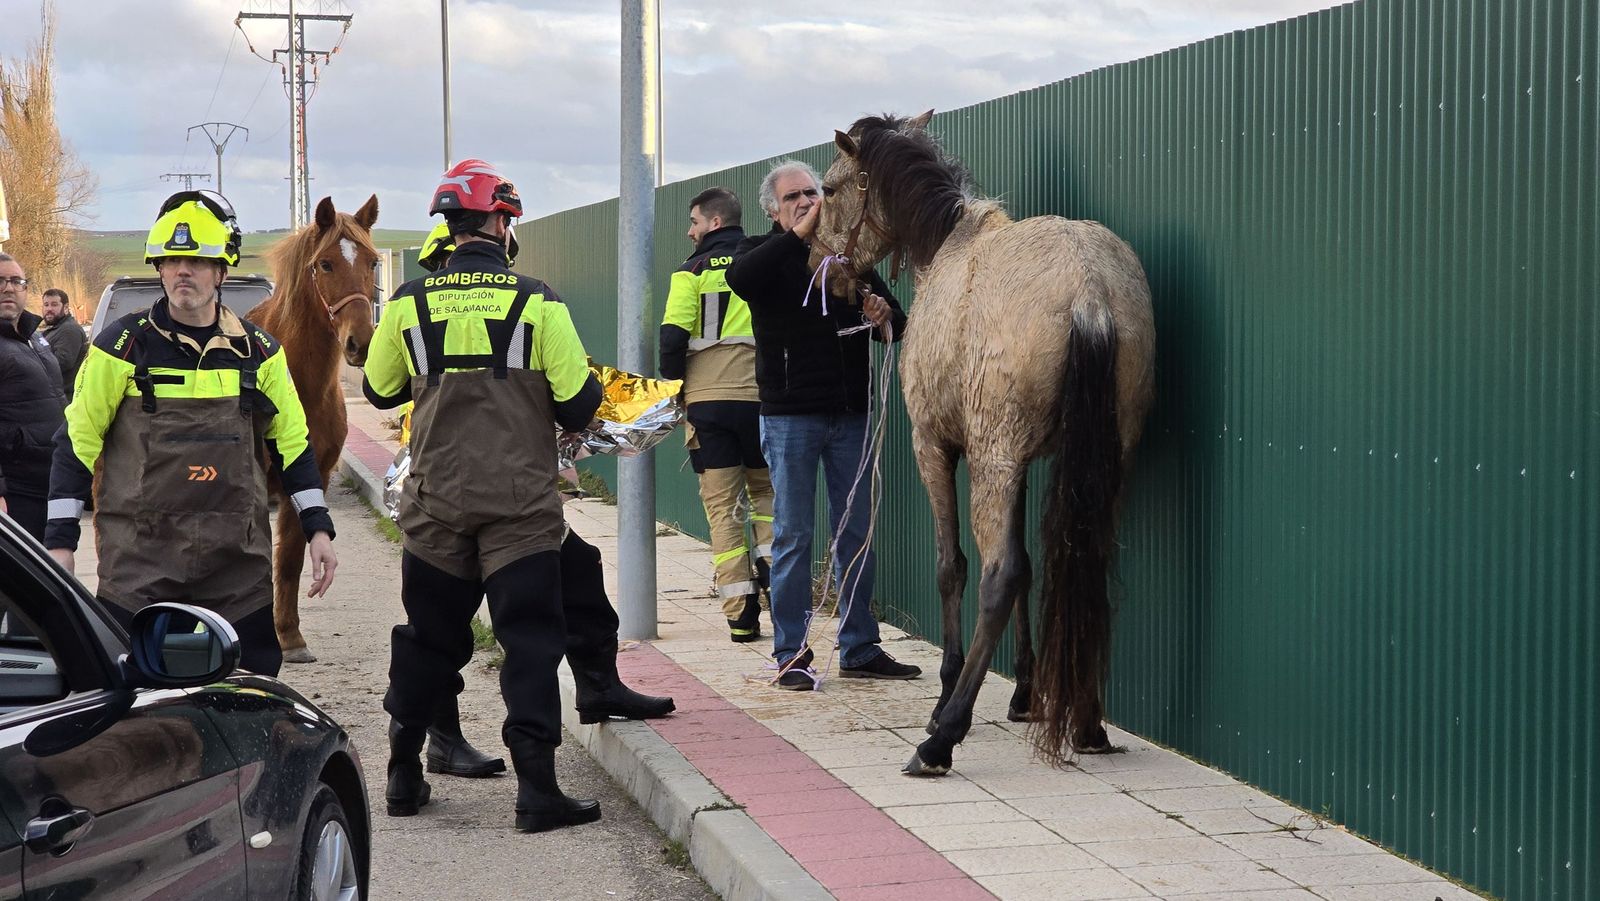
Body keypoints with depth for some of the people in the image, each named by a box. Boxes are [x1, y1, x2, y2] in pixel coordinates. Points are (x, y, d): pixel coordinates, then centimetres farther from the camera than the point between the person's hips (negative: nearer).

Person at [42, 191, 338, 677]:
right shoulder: (124, 345, -1)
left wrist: (318, 528, 8)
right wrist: (60, 541, -2)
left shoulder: (258, 350, 7)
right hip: (140, 558, -3)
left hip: (238, 557, 3)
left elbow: (291, 442, 14)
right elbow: (77, 442, 2)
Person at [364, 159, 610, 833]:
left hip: (437, 500, 3)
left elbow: (379, 390, 14)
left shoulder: (410, 304, 0)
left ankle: (404, 777, 23)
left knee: (429, 637, 15)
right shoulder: (537, 303, -7)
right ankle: (537, 788, -3)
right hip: (520, 504, -3)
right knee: (531, 639, 1)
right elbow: (578, 403, -6)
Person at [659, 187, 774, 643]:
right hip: (760, 398, 2)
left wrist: (674, 385, 6)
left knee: (722, 506, 3)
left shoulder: (693, 272, -2)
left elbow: (673, 339, -9)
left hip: (707, 400, -2)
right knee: (765, 488, 22)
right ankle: (769, 563, -2)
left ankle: (741, 613, -1)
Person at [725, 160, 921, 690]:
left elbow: (899, 323, 14)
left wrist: (885, 317, -10)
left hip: (850, 416, 4)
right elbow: (739, 279, -25)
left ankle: (860, 650, 17)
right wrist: (799, 234, -30)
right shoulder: (764, 254, 0)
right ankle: (791, 655, 5)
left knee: (857, 533, 8)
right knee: (793, 537, 0)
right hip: (790, 419, -4)